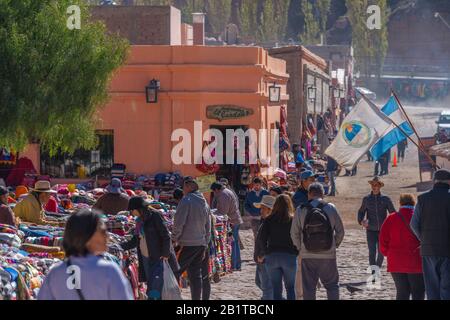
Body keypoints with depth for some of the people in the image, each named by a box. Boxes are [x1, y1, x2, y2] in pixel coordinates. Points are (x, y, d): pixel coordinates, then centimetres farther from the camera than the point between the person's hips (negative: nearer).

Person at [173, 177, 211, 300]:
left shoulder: (187, 200, -10)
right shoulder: (205, 203, 15)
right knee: (196, 275, 10)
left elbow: (179, 222, -15)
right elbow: (208, 228, 19)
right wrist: (205, 244, 22)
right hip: (201, 244, 7)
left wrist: (174, 238, -5)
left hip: (187, 244, -7)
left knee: (175, 272, -3)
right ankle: (197, 298, 9)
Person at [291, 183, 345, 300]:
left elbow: (294, 233, 0)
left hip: (307, 256, 0)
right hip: (328, 255, 0)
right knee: (332, 285, 10)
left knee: (309, 287, 8)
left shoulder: (300, 211, -5)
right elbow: (340, 231, 0)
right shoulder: (331, 208, -6)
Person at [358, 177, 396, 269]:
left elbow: (393, 213, 5)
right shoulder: (366, 199, 4)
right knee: (372, 251, -13)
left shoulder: (386, 199, 1)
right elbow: (361, 212, 15)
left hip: (382, 230, 0)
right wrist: (361, 221, -5)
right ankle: (373, 271, -17)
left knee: (381, 252, 6)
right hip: (371, 230, 0)